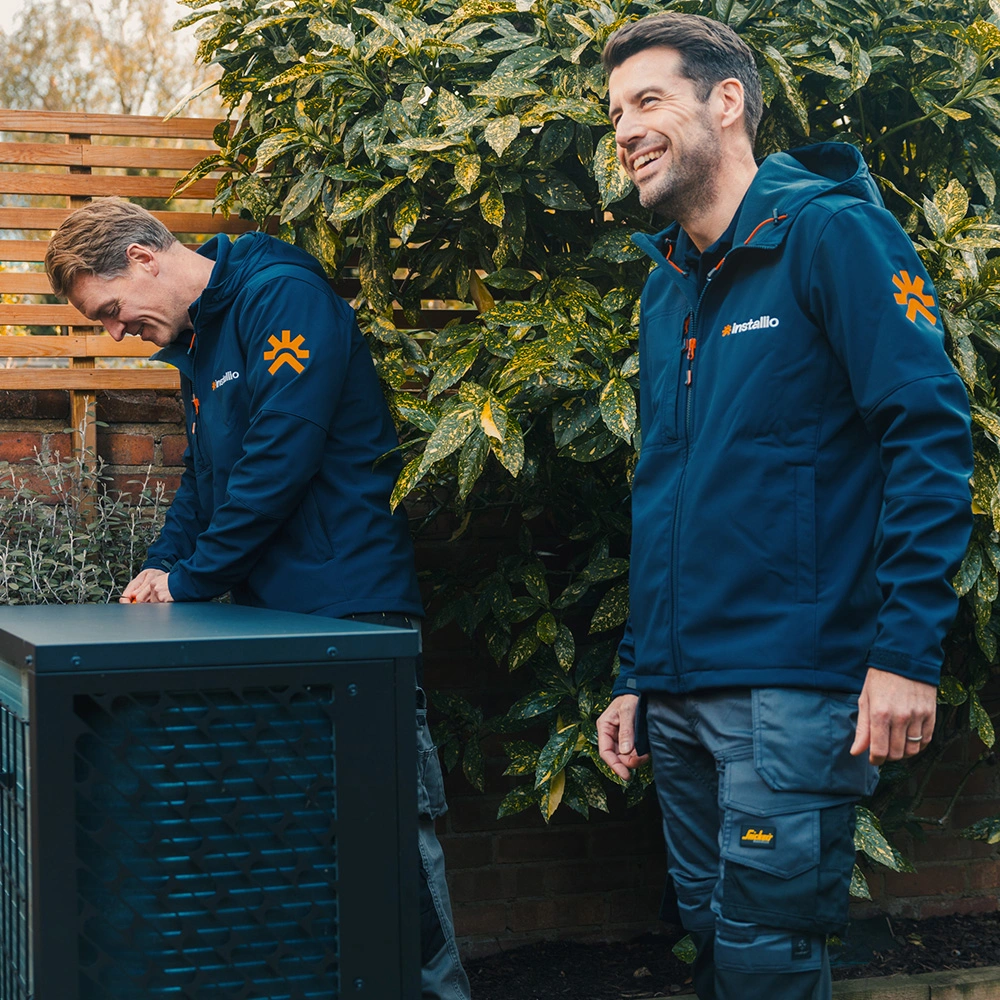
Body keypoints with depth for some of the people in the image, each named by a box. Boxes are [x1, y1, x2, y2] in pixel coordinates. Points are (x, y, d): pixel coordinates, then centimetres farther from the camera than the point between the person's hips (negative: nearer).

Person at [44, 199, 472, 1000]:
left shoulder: (284, 297, -12)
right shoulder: (195, 341, 18)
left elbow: (279, 460, -20)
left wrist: (191, 579, -13)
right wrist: (163, 563, 6)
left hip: (349, 606, -9)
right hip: (270, 612, 9)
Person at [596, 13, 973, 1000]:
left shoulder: (830, 234, -8)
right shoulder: (666, 283, 15)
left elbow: (929, 435, -15)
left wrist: (905, 652, -21)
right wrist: (636, 677, 17)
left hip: (792, 692, -7)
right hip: (680, 694, 8)